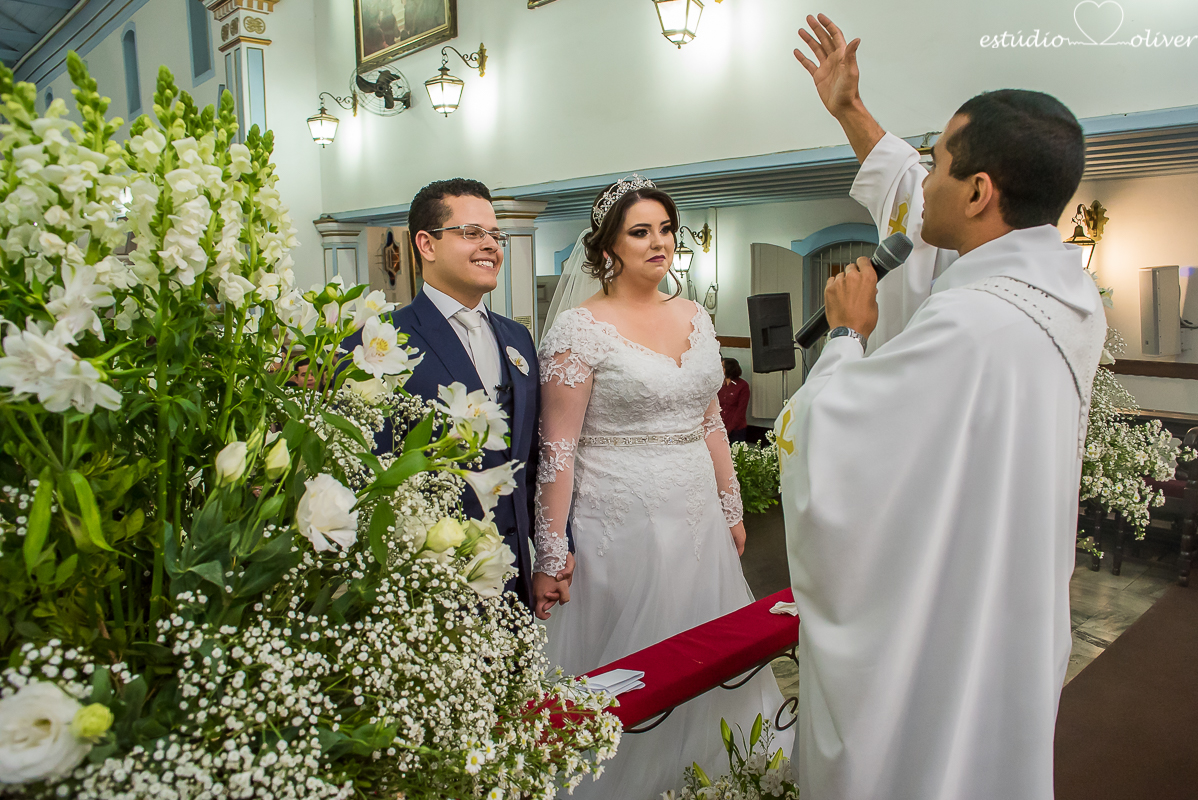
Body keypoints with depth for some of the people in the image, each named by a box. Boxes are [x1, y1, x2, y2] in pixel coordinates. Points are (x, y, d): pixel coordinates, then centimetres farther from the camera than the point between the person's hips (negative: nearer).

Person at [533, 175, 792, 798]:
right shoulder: (579, 328, -10)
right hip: (622, 521, -6)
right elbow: (557, 449, -12)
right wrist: (549, 556, -13)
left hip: (698, 519, 6)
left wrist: (731, 509, 16)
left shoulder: (695, 317, 8)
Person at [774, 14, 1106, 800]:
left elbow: (815, 441, -24)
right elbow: (924, 217, 14)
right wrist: (850, 112, 21)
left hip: (922, 646, -8)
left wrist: (849, 332, -8)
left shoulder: (968, 325, -32)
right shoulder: (1063, 286, -2)